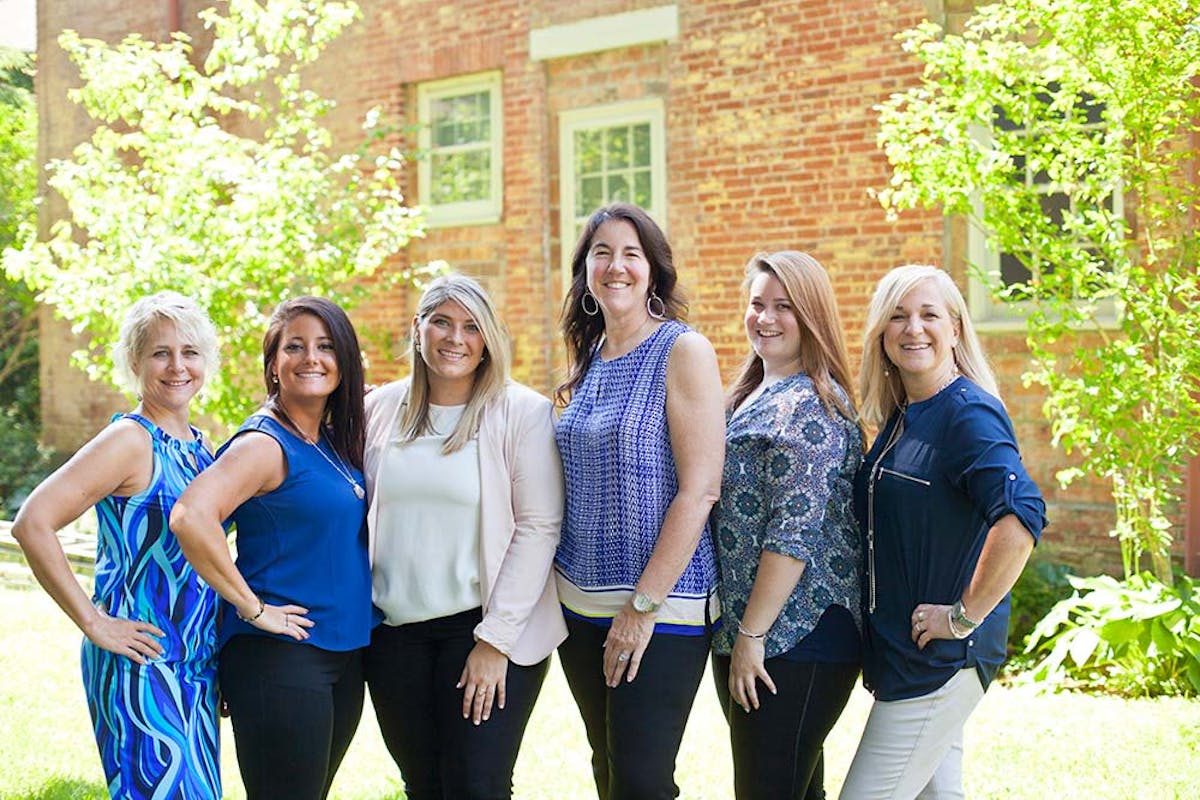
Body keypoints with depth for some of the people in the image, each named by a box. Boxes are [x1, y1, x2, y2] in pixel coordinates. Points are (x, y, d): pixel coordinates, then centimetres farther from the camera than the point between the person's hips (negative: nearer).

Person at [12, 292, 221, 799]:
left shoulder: (198, 447, 11)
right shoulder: (130, 441, -12)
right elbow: (32, 524, -21)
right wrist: (93, 623, -18)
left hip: (197, 666, 8)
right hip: (142, 666, -8)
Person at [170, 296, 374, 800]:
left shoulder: (335, 442, 11)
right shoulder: (265, 443, -14)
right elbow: (190, 517, -29)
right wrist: (251, 607, -22)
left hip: (344, 654, 8)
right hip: (278, 656, -8)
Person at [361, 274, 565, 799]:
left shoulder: (522, 412, -5)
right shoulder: (381, 409, 6)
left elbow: (538, 529, -9)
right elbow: (358, 516, 14)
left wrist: (495, 639, -13)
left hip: (489, 627, -4)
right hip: (395, 632, 4)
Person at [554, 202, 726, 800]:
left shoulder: (682, 351, -10)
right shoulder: (589, 357, 10)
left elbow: (700, 490, -15)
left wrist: (644, 605, -17)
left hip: (662, 608, -6)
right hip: (581, 603, 7)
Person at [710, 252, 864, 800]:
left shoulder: (810, 406, -14)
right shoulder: (756, 397, 16)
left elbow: (795, 534, -21)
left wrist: (752, 636, -19)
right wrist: (739, 635, 17)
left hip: (794, 642, -10)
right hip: (740, 634, 10)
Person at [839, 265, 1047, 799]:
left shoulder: (968, 413, -15)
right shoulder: (900, 418, 11)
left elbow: (1021, 517, -30)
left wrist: (965, 615, -22)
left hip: (943, 658, -9)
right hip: (900, 653, 9)